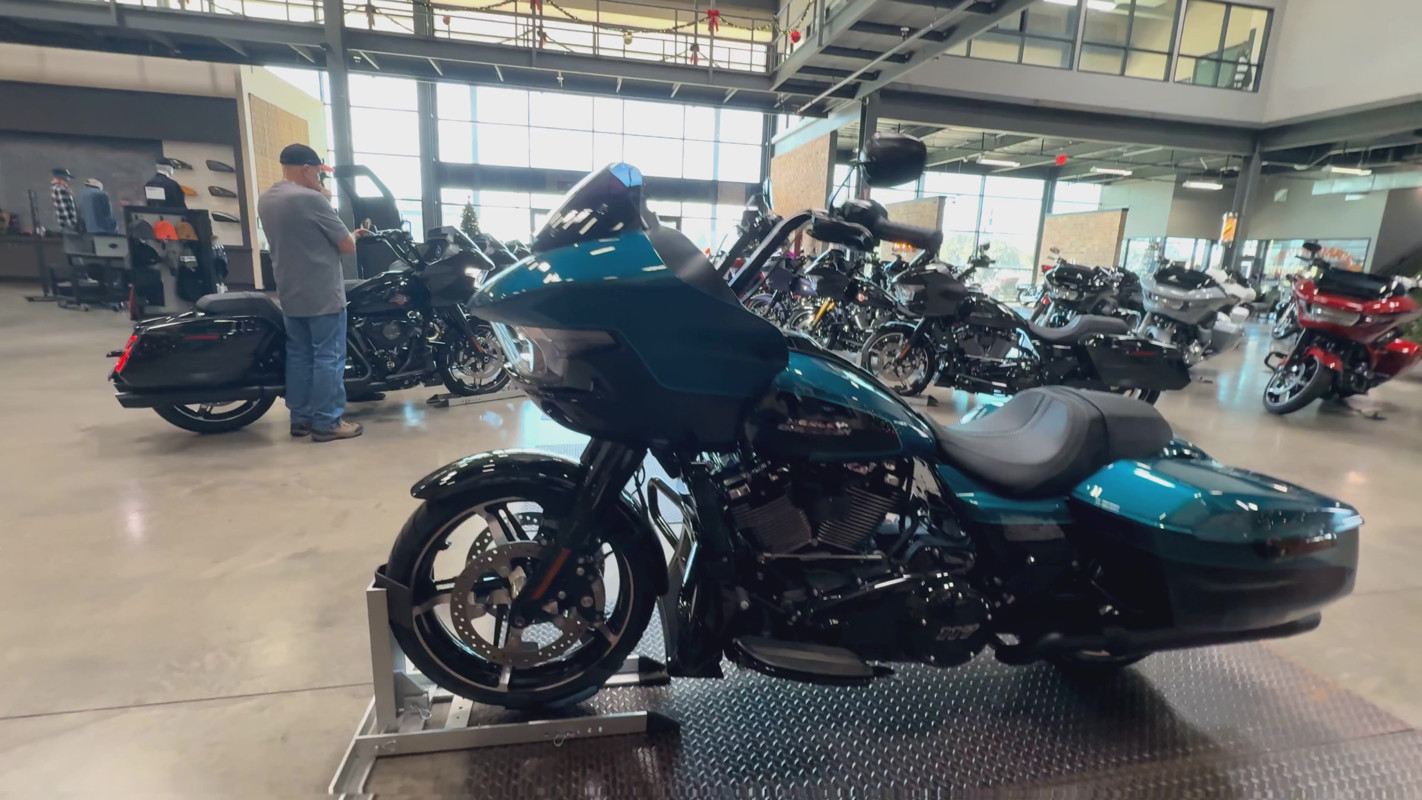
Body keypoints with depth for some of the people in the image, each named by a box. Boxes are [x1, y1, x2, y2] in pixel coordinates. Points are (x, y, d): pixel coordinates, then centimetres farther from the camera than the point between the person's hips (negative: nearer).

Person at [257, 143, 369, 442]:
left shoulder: (265, 200, 11)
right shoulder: (311, 199, -16)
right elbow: (347, 246, -13)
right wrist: (351, 235, 9)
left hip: (290, 295, 9)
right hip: (323, 295, -8)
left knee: (298, 356, 13)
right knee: (329, 358, -3)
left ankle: (300, 418, 20)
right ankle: (326, 423, 1)